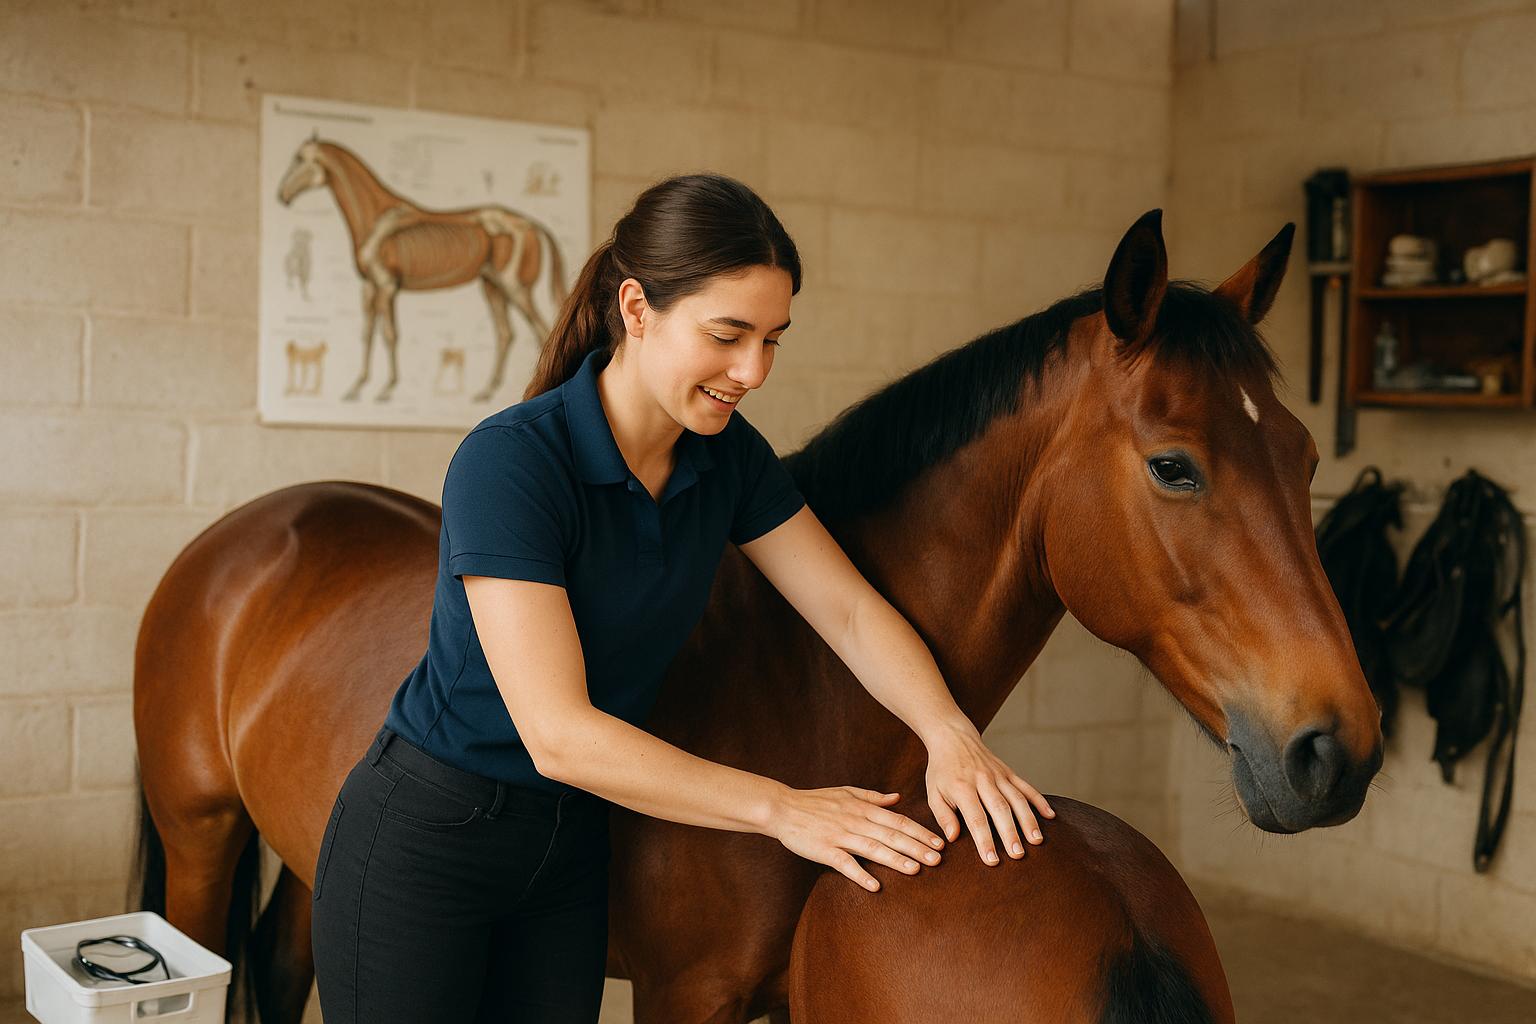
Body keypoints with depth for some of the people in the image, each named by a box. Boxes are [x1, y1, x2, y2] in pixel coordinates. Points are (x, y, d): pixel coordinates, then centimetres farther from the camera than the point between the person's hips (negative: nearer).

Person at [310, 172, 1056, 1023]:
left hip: (569, 847, 6)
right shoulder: (508, 461, -27)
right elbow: (558, 733, -30)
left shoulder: (727, 456, -5)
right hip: (424, 845, -6)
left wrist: (949, 733, -22)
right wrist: (780, 808, -28)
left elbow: (850, 607, -2)